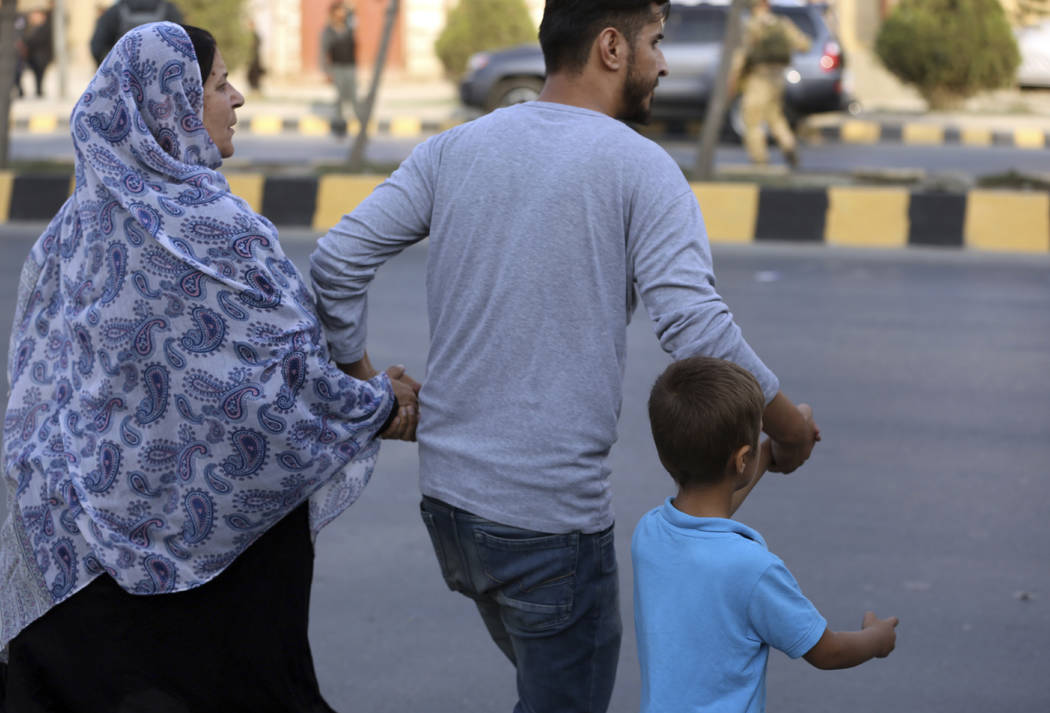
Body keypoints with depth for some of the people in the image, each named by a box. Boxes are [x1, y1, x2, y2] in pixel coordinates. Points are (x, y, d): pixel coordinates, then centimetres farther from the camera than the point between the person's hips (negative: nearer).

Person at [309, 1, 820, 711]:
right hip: (551, 512, -7)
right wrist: (787, 426, -5)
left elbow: (336, 260, 3)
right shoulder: (639, 167, -9)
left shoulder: (455, 148, 7)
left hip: (446, 491, 7)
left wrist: (361, 381, 15)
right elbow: (695, 325, -19)